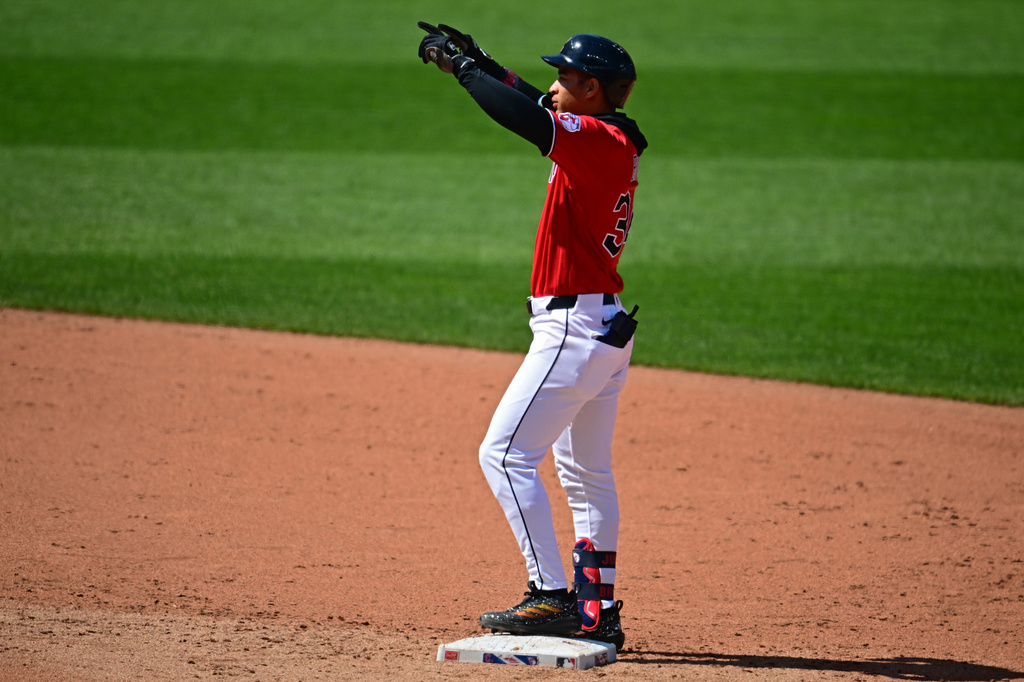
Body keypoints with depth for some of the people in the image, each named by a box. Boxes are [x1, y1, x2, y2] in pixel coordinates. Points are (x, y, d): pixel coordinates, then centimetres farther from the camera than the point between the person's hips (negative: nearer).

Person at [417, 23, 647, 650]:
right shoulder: (617, 143, 12)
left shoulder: (598, 140, -15)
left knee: (506, 454, -9)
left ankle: (553, 598, -12)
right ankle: (598, 611, 18)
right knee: (587, 472, 15)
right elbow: (541, 106, 26)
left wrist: (463, 67, -15)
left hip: (574, 327, -10)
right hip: (609, 330, 10)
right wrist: (478, 60, 21)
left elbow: (527, 117, -27)